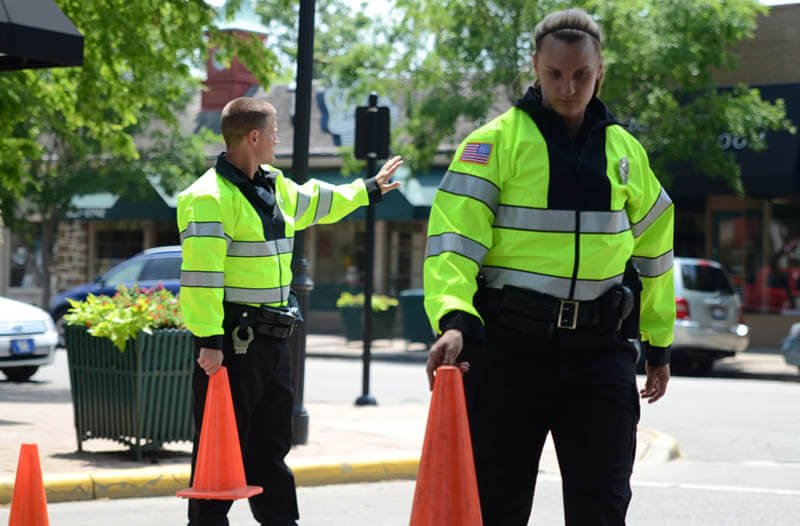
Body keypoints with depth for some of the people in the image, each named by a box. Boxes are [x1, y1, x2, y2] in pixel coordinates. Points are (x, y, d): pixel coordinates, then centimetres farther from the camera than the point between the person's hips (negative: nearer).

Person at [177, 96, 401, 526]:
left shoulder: (274, 186, 13)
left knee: (271, 441, 16)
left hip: (271, 338, 9)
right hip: (231, 340, -9)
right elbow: (200, 275, -21)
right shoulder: (210, 198, -16)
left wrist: (369, 190, 46)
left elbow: (315, 202, 35)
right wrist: (209, 340, -25)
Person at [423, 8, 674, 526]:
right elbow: (454, 237, -14)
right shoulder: (496, 142, -4)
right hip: (510, 344, -3)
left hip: (601, 347, 3)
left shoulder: (626, 151, 10)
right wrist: (453, 318, -30)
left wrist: (659, 345, 21)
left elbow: (654, 250, 20)